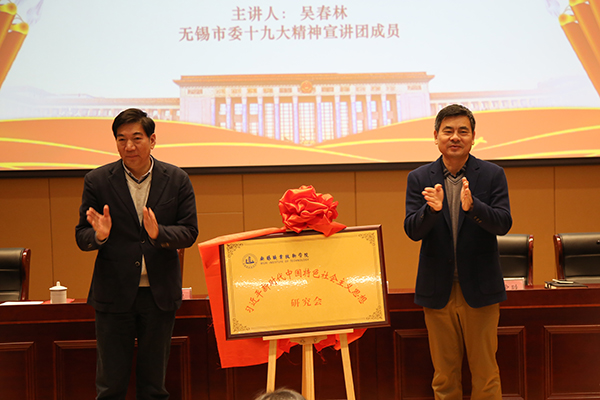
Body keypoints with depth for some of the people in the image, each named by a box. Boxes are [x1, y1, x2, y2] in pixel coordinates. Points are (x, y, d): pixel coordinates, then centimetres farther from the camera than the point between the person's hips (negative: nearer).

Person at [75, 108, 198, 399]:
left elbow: (189, 233, -2)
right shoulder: (97, 181, -2)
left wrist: (158, 233, -22)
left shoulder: (177, 180, 1)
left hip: (160, 294, 1)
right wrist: (99, 235, -25)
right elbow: (81, 237, -1)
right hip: (114, 294, -1)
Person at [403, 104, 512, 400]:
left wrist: (472, 206, -30)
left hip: (479, 289, -1)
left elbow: (503, 224, -12)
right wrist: (431, 209, -27)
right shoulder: (419, 179, 3)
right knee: (444, 375, 10)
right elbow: (412, 231, -6)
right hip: (438, 290, 1)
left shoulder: (492, 175, 0)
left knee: (485, 371, 5)